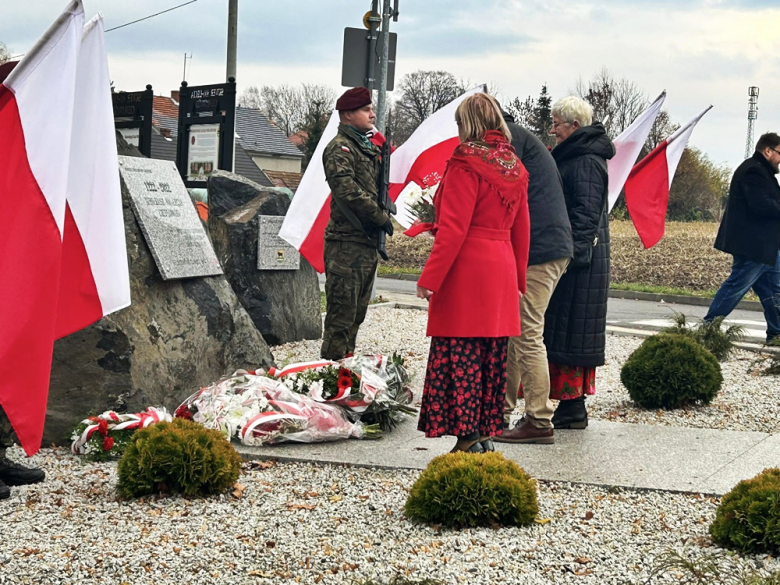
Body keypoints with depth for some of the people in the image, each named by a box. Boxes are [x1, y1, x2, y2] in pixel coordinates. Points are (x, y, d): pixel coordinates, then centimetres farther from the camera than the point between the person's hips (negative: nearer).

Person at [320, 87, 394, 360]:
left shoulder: (369, 148, 21)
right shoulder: (339, 148, -7)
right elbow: (348, 190, -19)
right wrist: (381, 217, -13)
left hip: (368, 241, 9)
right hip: (347, 242, -9)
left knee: (357, 312, 14)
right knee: (342, 312, -9)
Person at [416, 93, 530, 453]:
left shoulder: (466, 164, -11)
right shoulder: (514, 167, 12)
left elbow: (453, 230, -16)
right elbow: (521, 230, 17)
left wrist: (430, 278, -13)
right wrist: (518, 279, 24)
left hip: (466, 273, -8)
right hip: (502, 272, 8)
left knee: (460, 355, -3)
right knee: (492, 356, 11)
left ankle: (468, 436, -4)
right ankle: (487, 433, 16)